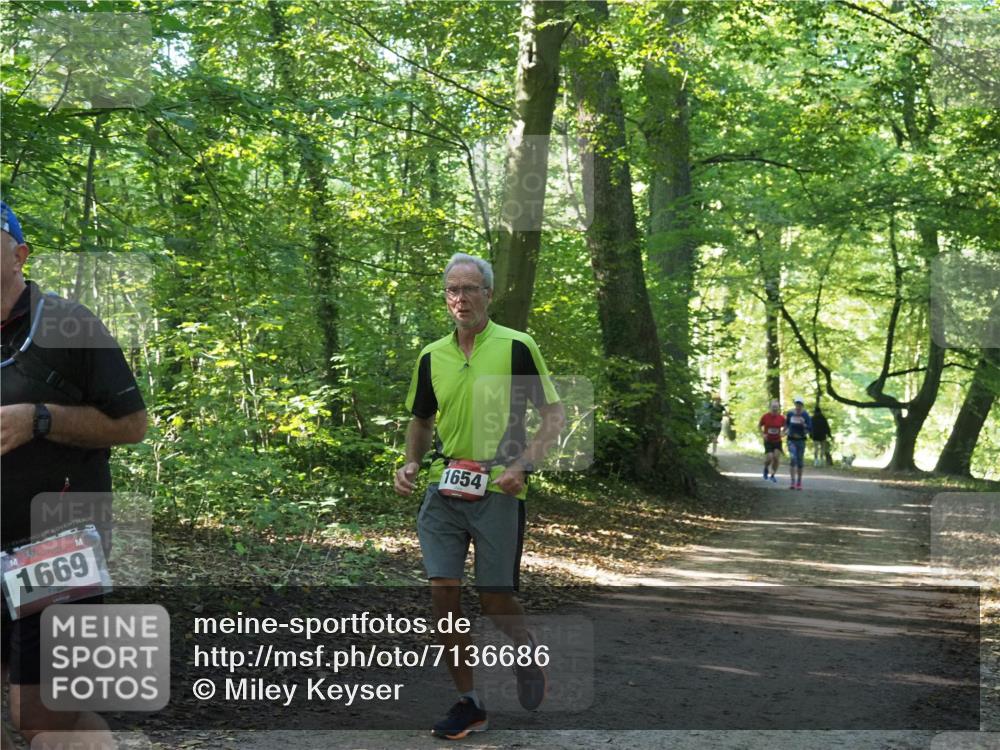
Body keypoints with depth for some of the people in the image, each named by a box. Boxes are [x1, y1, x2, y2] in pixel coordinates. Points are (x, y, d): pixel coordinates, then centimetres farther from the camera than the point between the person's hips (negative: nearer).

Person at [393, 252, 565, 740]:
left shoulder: (516, 346, -5)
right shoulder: (431, 356, 9)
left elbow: (554, 416, -4)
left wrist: (520, 465, -17)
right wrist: (411, 464, 3)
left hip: (498, 489, -4)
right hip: (443, 488, 4)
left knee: (496, 600, 1)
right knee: (444, 595, -1)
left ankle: (526, 649, 35)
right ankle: (468, 703, 12)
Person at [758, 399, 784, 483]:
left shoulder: (781, 418, -5)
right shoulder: (765, 416, -9)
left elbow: (785, 427, 12)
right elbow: (759, 425, 5)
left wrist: (782, 433, -6)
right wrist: (762, 434, -7)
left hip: (777, 441, 2)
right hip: (768, 441, -2)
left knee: (776, 457, -8)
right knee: (769, 458, -14)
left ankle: (773, 475, 11)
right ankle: (766, 468, 21)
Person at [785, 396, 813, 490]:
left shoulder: (805, 415, -8)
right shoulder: (790, 414, -3)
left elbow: (810, 429, -9)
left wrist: (804, 424, -25)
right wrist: (786, 431, 8)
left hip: (801, 440, 0)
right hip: (791, 440, 0)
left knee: (800, 461, 9)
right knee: (792, 459, -17)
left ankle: (799, 482, 23)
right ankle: (792, 482, -20)